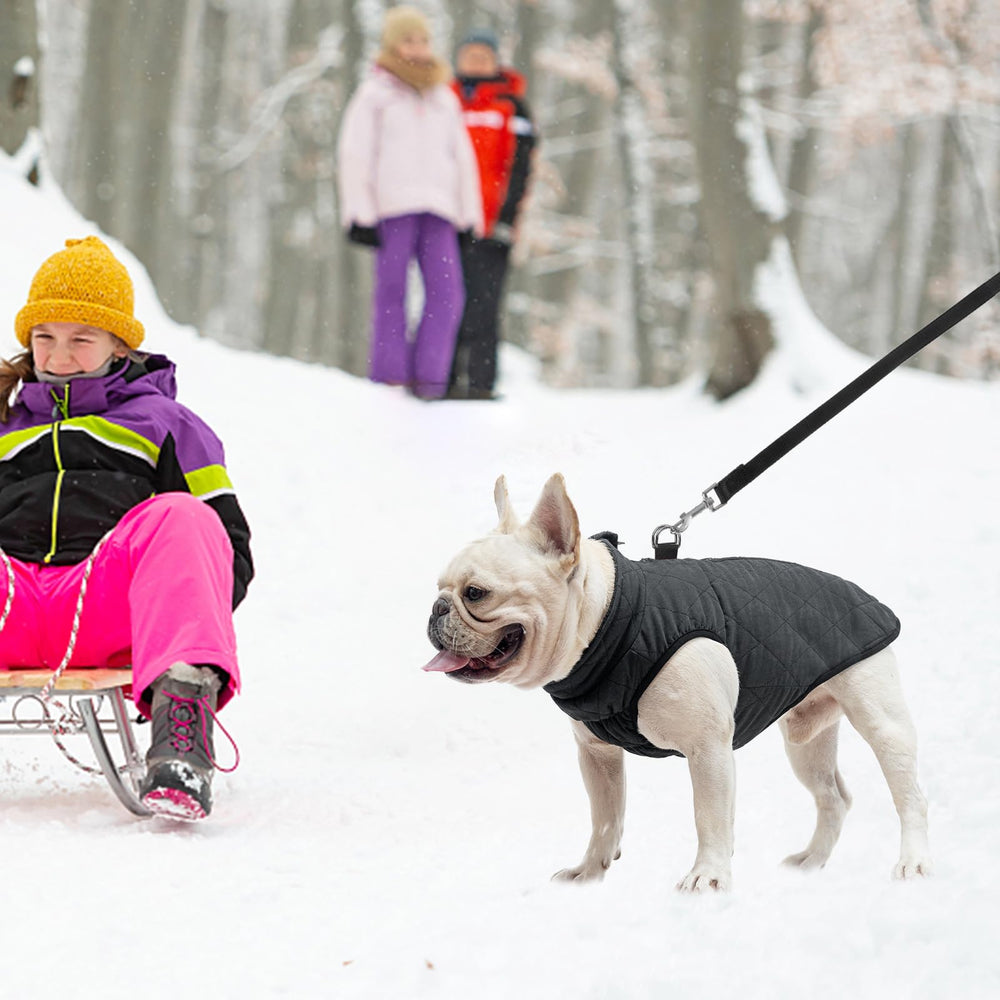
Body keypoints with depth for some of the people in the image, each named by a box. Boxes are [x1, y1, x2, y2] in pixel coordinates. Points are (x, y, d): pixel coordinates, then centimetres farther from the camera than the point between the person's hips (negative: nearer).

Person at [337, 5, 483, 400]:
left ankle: (429, 376, -9)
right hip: (391, 205, -3)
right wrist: (359, 214, -5)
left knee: (446, 292, -10)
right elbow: (354, 156, 5)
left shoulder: (444, 98, 23)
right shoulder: (375, 94, 11)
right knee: (391, 292, -6)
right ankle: (389, 376, -3)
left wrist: (470, 215, 16)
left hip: (438, 207, 3)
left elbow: (462, 158, 25)